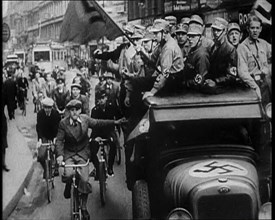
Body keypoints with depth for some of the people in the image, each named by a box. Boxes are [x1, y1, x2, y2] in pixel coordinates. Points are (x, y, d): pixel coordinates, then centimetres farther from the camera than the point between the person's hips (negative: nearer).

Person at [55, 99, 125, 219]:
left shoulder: (85, 119, -7)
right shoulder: (63, 123, -11)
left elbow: (97, 123, 6)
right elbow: (59, 140, -10)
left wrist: (114, 122, -2)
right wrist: (60, 154, -24)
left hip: (82, 152, 1)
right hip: (69, 152, -1)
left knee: (84, 179, -8)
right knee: (68, 174, -26)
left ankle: (84, 207, 9)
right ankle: (68, 187, 13)